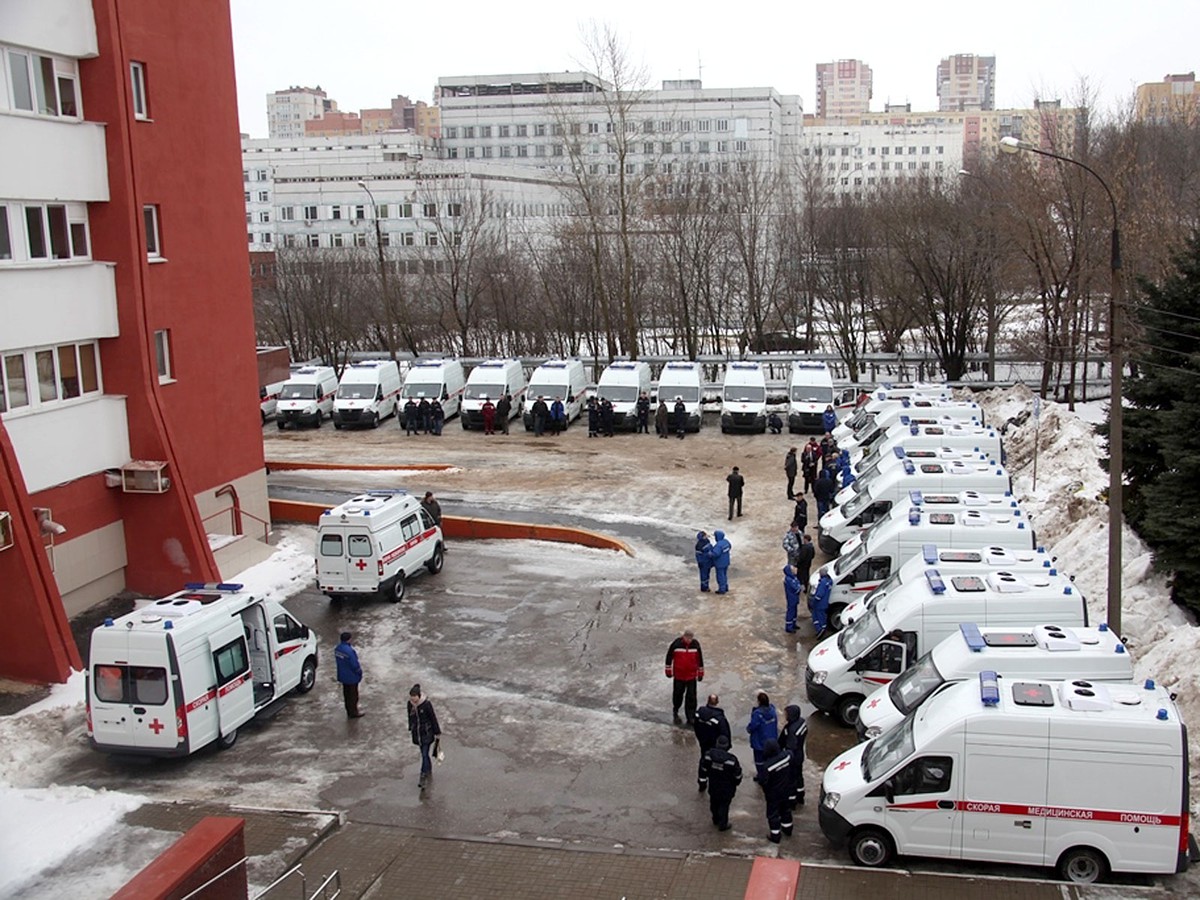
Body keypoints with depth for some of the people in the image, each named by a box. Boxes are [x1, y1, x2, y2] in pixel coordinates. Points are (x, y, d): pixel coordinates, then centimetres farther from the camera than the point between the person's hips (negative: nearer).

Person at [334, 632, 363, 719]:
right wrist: (360, 672, -6)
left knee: (346, 694, 21)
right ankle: (353, 713, 23)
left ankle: (349, 711, 35)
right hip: (352, 677, -8)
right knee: (353, 695, 10)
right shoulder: (349, 651, -31)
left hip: (343, 676, 8)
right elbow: (355, 664, -25)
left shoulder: (337, 649, -5)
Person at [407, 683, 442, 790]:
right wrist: (410, 729, 21)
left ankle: (423, 777, -6)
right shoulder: (410, 704, -5)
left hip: (427, 733, -5)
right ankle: (429, 769, 39)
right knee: (424, 753, 18)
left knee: (424, 755, -8)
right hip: (417, 733, 5)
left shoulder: (426, 704, -20)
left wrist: (437, 733, -4)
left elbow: (433, 718, -11)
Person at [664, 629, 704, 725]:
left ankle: (691, 717, 8)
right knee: (678, 694, 12)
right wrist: (668, 670, 2)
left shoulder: (696, 644, -6)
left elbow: (700, 658, 5)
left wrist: (701, 673, 9)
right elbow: (669, 656, -2)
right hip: (678, 675, -1)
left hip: (692, 675, 1)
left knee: (691, 696, 1)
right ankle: (675, 711, 36)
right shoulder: (676, 644, -13)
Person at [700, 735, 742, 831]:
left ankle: (716, 820, 44)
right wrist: (737, 782, 8)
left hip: (713, 786, 4)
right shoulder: (731, 759, -27)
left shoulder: (709, 755, -18)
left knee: (714, 803, 25)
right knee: (724, 806, 13)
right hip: (727, 788, -4)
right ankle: (722, 824, 24)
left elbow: (704, 769, -2)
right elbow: (737, 775, -14)